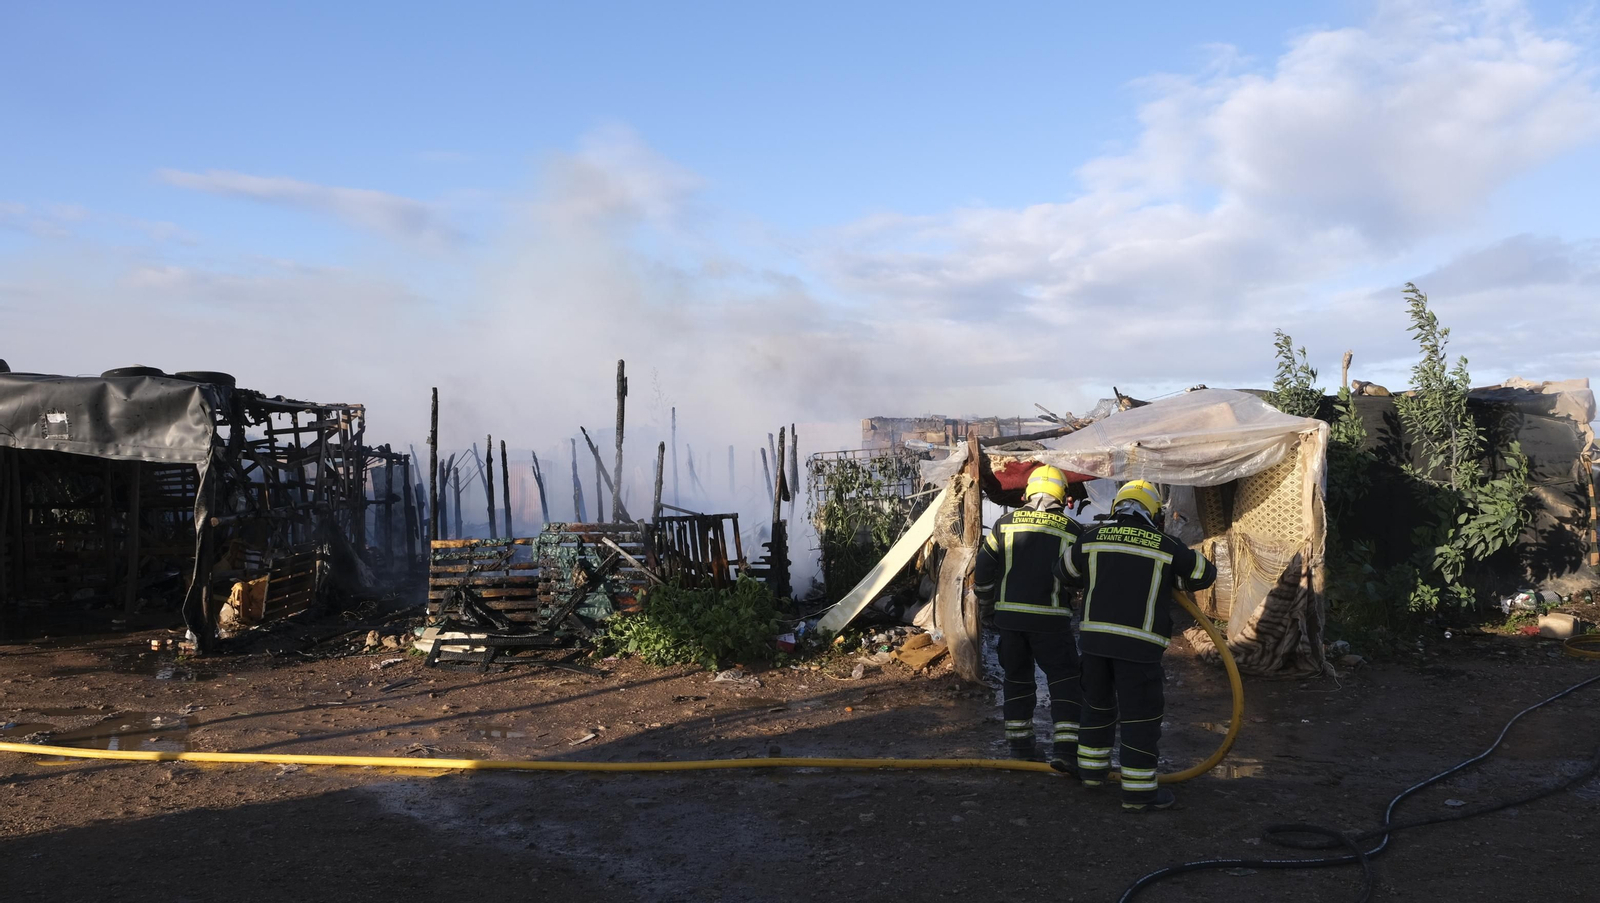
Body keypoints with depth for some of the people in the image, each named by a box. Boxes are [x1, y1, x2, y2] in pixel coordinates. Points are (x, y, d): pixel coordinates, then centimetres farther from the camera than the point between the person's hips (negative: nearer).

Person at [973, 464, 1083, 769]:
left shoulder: (1005, 524, 2)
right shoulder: (1071, 530, -2)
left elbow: (984, 570, 5)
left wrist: (986, 606, 18)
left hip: (1009, 615, 3)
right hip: (1050, 618, -3)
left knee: (1017, 677, 17)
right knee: (1064, 679, 6)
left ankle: (1019, 744, 23)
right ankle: (1064, 747, -4)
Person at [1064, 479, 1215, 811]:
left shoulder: (1092, 538, 5)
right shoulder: (1166, 547, 0)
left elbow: (1068, 568, 22)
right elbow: (1204, 572, 14)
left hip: (1095, 635, 4)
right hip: (1137, 643, -3)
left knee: (1097, 704, 20)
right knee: (1141, 714, 3)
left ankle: (1092, 768, 31)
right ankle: (1138, 790, 6)